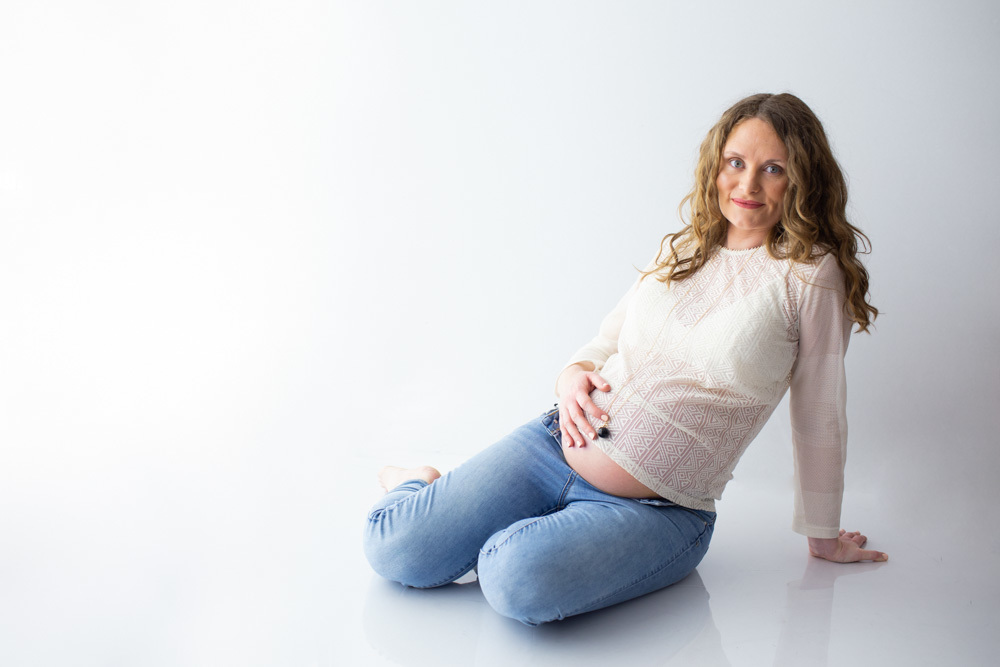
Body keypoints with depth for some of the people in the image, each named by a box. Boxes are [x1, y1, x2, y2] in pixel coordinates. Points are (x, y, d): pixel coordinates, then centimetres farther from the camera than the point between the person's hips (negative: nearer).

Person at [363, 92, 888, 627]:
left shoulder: (811, 273, -7)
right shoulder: (682, 249, 8)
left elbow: (819, 416, -1)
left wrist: (824, 535, 8)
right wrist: (573, 375, -7)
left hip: (658, 510, -3)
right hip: (558, 442, 4)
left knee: (520, 583, -33)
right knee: (392, 550, -8)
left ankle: (519, 540, 1)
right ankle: (419, 486, 25)